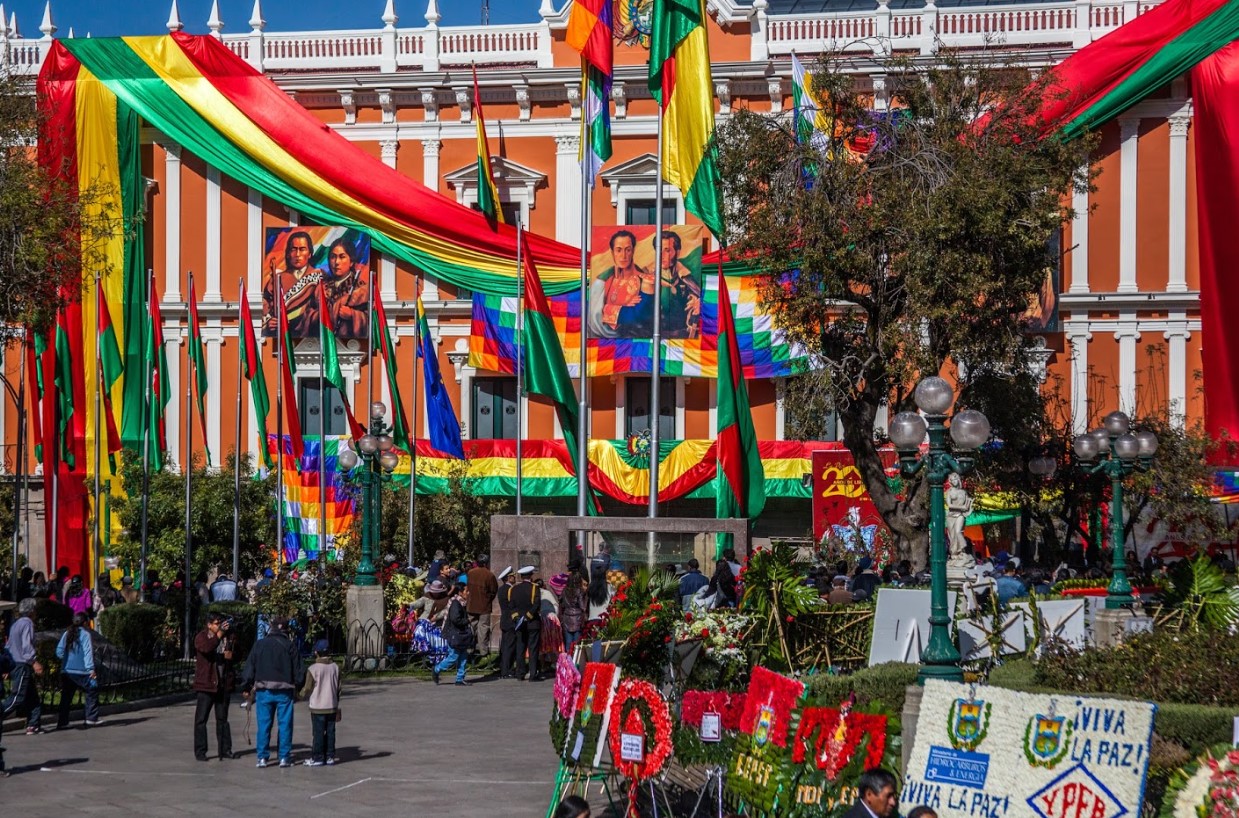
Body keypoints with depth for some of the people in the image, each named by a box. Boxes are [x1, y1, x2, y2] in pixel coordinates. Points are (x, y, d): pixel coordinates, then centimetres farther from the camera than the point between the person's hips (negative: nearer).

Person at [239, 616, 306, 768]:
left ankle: (262, 757, 4)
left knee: (264, 724, 5)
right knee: (285, 724, 5)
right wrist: (298, 686, 15)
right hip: (284, 690, -1)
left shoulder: (259, 644, 3)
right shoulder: (289, 646, -1)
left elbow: (249, 667, 3)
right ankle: (284, 757, 5)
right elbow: (299, 670, 0)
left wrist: (246, 688, 11)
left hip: (263, 690, 1)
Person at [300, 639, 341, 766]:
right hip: (332, 707, 4)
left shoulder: (313, 669, -12)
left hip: (317, 707, -4)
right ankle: (330, 756, 13)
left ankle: (317, 758, 4)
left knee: (318, 733, 1)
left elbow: (307, 689, -8)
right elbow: (338, 688, 10)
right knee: (330, 732, 9)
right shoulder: (335, 667, 3)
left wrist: (302, 695, 15)